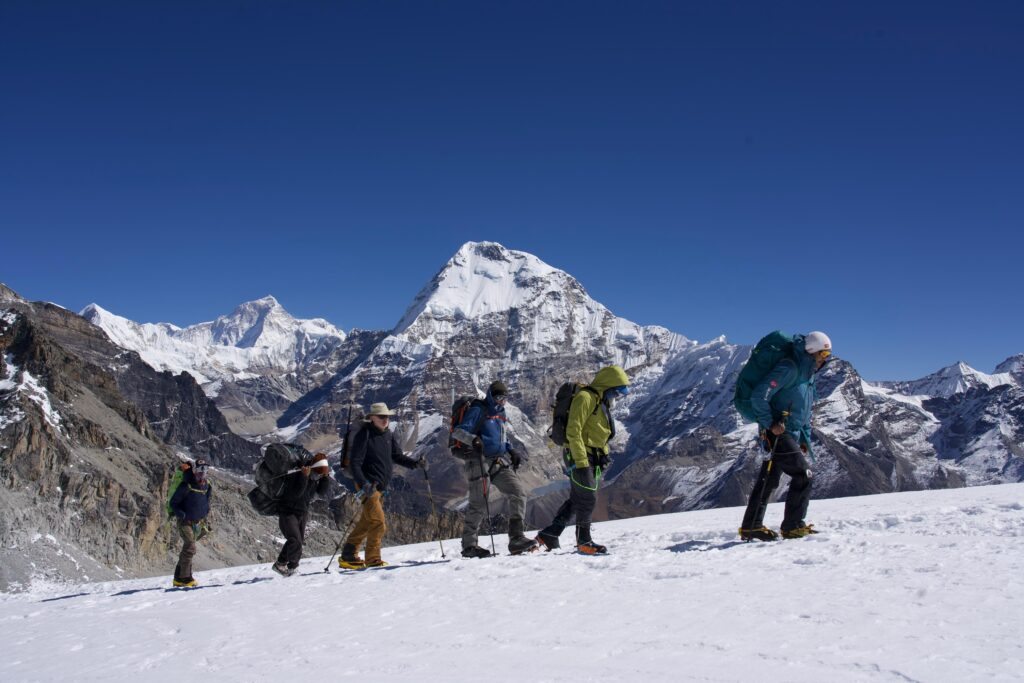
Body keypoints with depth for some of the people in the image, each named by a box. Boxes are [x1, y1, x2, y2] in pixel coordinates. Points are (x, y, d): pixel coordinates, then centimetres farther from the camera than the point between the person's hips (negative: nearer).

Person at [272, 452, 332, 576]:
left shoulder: (315, 477, -4)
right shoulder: (294, 474, -25)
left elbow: (322, 492, -8)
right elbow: (295, 494, -32)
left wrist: (326, 476, -21)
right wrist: (304, 477, -40)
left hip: (302, 513, 7)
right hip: (288, 512, -7)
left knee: (298, 540, 14)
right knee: (295, 540, -18)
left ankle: (280, 564, 30)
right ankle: (292, 567, -6)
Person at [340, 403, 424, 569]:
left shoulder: (388, 435, 10)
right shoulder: (364, 435, -12)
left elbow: (397, 456, 17)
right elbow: (354, 463, -17)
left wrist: (416, 463, 0)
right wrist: (363, 483, -30)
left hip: (380, 487, 8)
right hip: (368, 486, -8)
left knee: (366, 523, 14)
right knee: (378, 523, -12)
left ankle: (348, 557, 24)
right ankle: (373, 560, -2)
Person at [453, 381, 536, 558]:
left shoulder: (501, 413, 20)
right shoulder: (477, 410, -3)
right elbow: (458, 431, -12)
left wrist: (512, 452, 17)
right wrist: (473, 439, -30)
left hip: (500, 463, 7)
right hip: (480, 462, -7)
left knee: (518, 494, -7)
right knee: (479, 503, -6)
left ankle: (517, 539, -7)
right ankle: (469, 545, 7)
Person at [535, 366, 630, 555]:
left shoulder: (602, 404, 18)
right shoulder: (586, 398, -13)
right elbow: (573, 431, -20)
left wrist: (603, 455, 10)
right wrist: (581, 463, -23)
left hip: (591, 457, 10)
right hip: (579, 456, -10)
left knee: (576, 499, 11)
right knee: (588, 499, -5)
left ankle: (549, 534, 17)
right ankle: (584, 541, 7)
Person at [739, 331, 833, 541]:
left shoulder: (808, 375, 18)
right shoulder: (789, 369, -14)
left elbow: (805, 413, 24)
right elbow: (759, 395, -21)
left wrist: (805, 439, 16)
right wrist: (770, 423, -22)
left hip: (791, 435, 10)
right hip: (777, 433, -10)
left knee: (768, 480, 11)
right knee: (802, 474, -12)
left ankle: (751, 527, 17)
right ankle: (793, 526, -6)